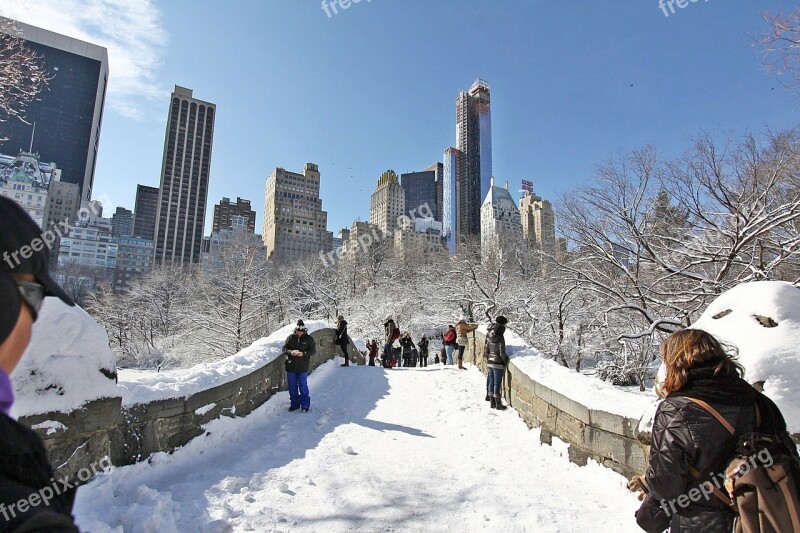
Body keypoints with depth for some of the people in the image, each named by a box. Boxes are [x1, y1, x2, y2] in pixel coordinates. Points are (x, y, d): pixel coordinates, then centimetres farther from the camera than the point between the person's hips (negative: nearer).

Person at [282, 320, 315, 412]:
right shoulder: (290, 338, 0)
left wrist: (303, 353, -22)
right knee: (292, 387, 12)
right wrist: (290, 352, -19)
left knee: (303, 386, 4)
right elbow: (284, 348, 2)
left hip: (303, 367, -2)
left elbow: (313, 351, -5)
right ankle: (294, 404, 28)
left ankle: (305, 405, 18)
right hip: (291, 367, 3)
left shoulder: (309, 339, -4)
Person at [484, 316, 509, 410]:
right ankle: (498, 404, 10)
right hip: (498, 364, -7)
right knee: (497, 383, 2)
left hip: (490, 362, 7)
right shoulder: (500, 339, -19)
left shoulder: (489, 337, 1)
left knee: (491, 382, 14)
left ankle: (492, 402, 22)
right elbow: (502, 353, -17)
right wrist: (506, 361, 0)